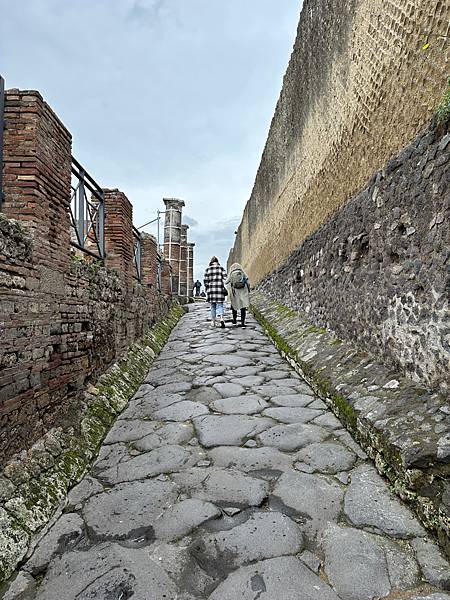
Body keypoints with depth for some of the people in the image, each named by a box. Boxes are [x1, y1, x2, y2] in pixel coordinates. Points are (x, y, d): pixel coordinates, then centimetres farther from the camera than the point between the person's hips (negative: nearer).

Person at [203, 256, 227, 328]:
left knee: (213, 306, 13)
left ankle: (213, 322, 16)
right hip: (220, 289, -2)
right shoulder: (221, 268, 4)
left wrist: (207, 289, 13)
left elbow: (205, 280, 5)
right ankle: (221, 318, -24)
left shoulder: (207, 269, 7)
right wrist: (225, 288, 4)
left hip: (211, 289, 2)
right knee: (220, 305, 0)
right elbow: (225, 278, -4)